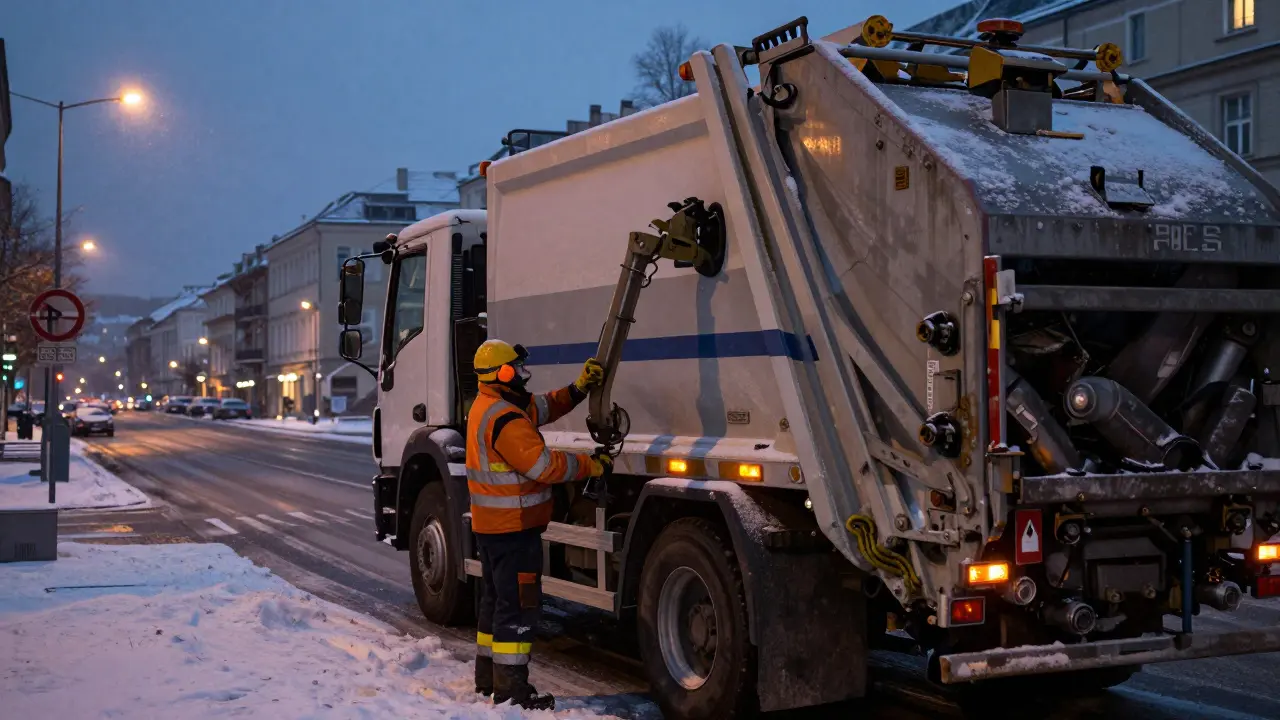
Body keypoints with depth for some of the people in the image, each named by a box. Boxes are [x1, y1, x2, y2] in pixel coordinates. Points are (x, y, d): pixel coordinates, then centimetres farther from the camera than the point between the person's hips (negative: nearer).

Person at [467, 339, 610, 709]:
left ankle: (488, 679, 29)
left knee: (496, 599, 19)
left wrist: (578, 388, 1)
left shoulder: (487, 405, 10)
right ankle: (511, 689, -3)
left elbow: (543, 408, 14)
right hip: (514, 526, -11)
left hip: (491, 525, 11)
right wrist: (591, 465, -17)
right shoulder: (505, 419, -23)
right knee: (519, 605, -6)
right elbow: (544, 465, -27)